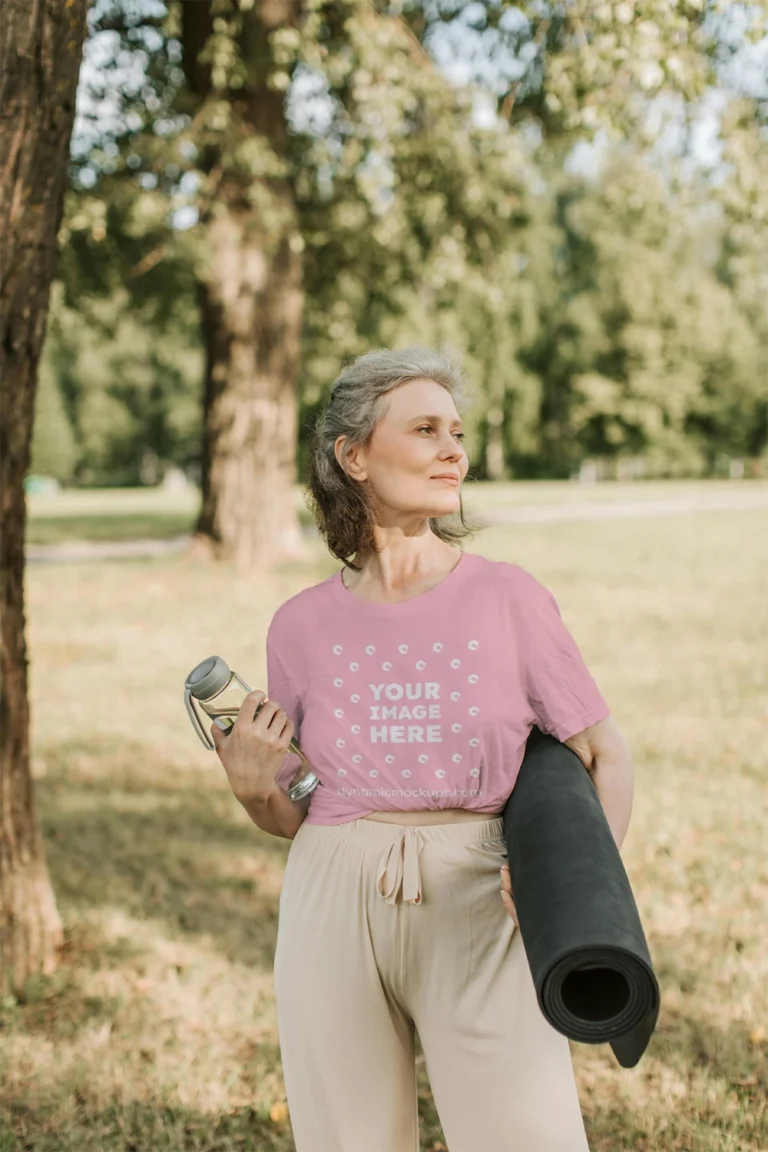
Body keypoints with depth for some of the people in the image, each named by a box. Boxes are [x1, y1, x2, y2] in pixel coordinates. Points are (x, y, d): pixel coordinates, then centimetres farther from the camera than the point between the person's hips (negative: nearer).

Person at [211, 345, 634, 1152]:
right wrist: (252, 787, -9)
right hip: (334, 910, 2)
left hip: (477, 907, -1)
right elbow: (292, 815, 13)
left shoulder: (508, 598, -1)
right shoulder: (303, 624, 4)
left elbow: (602, 753, 1)